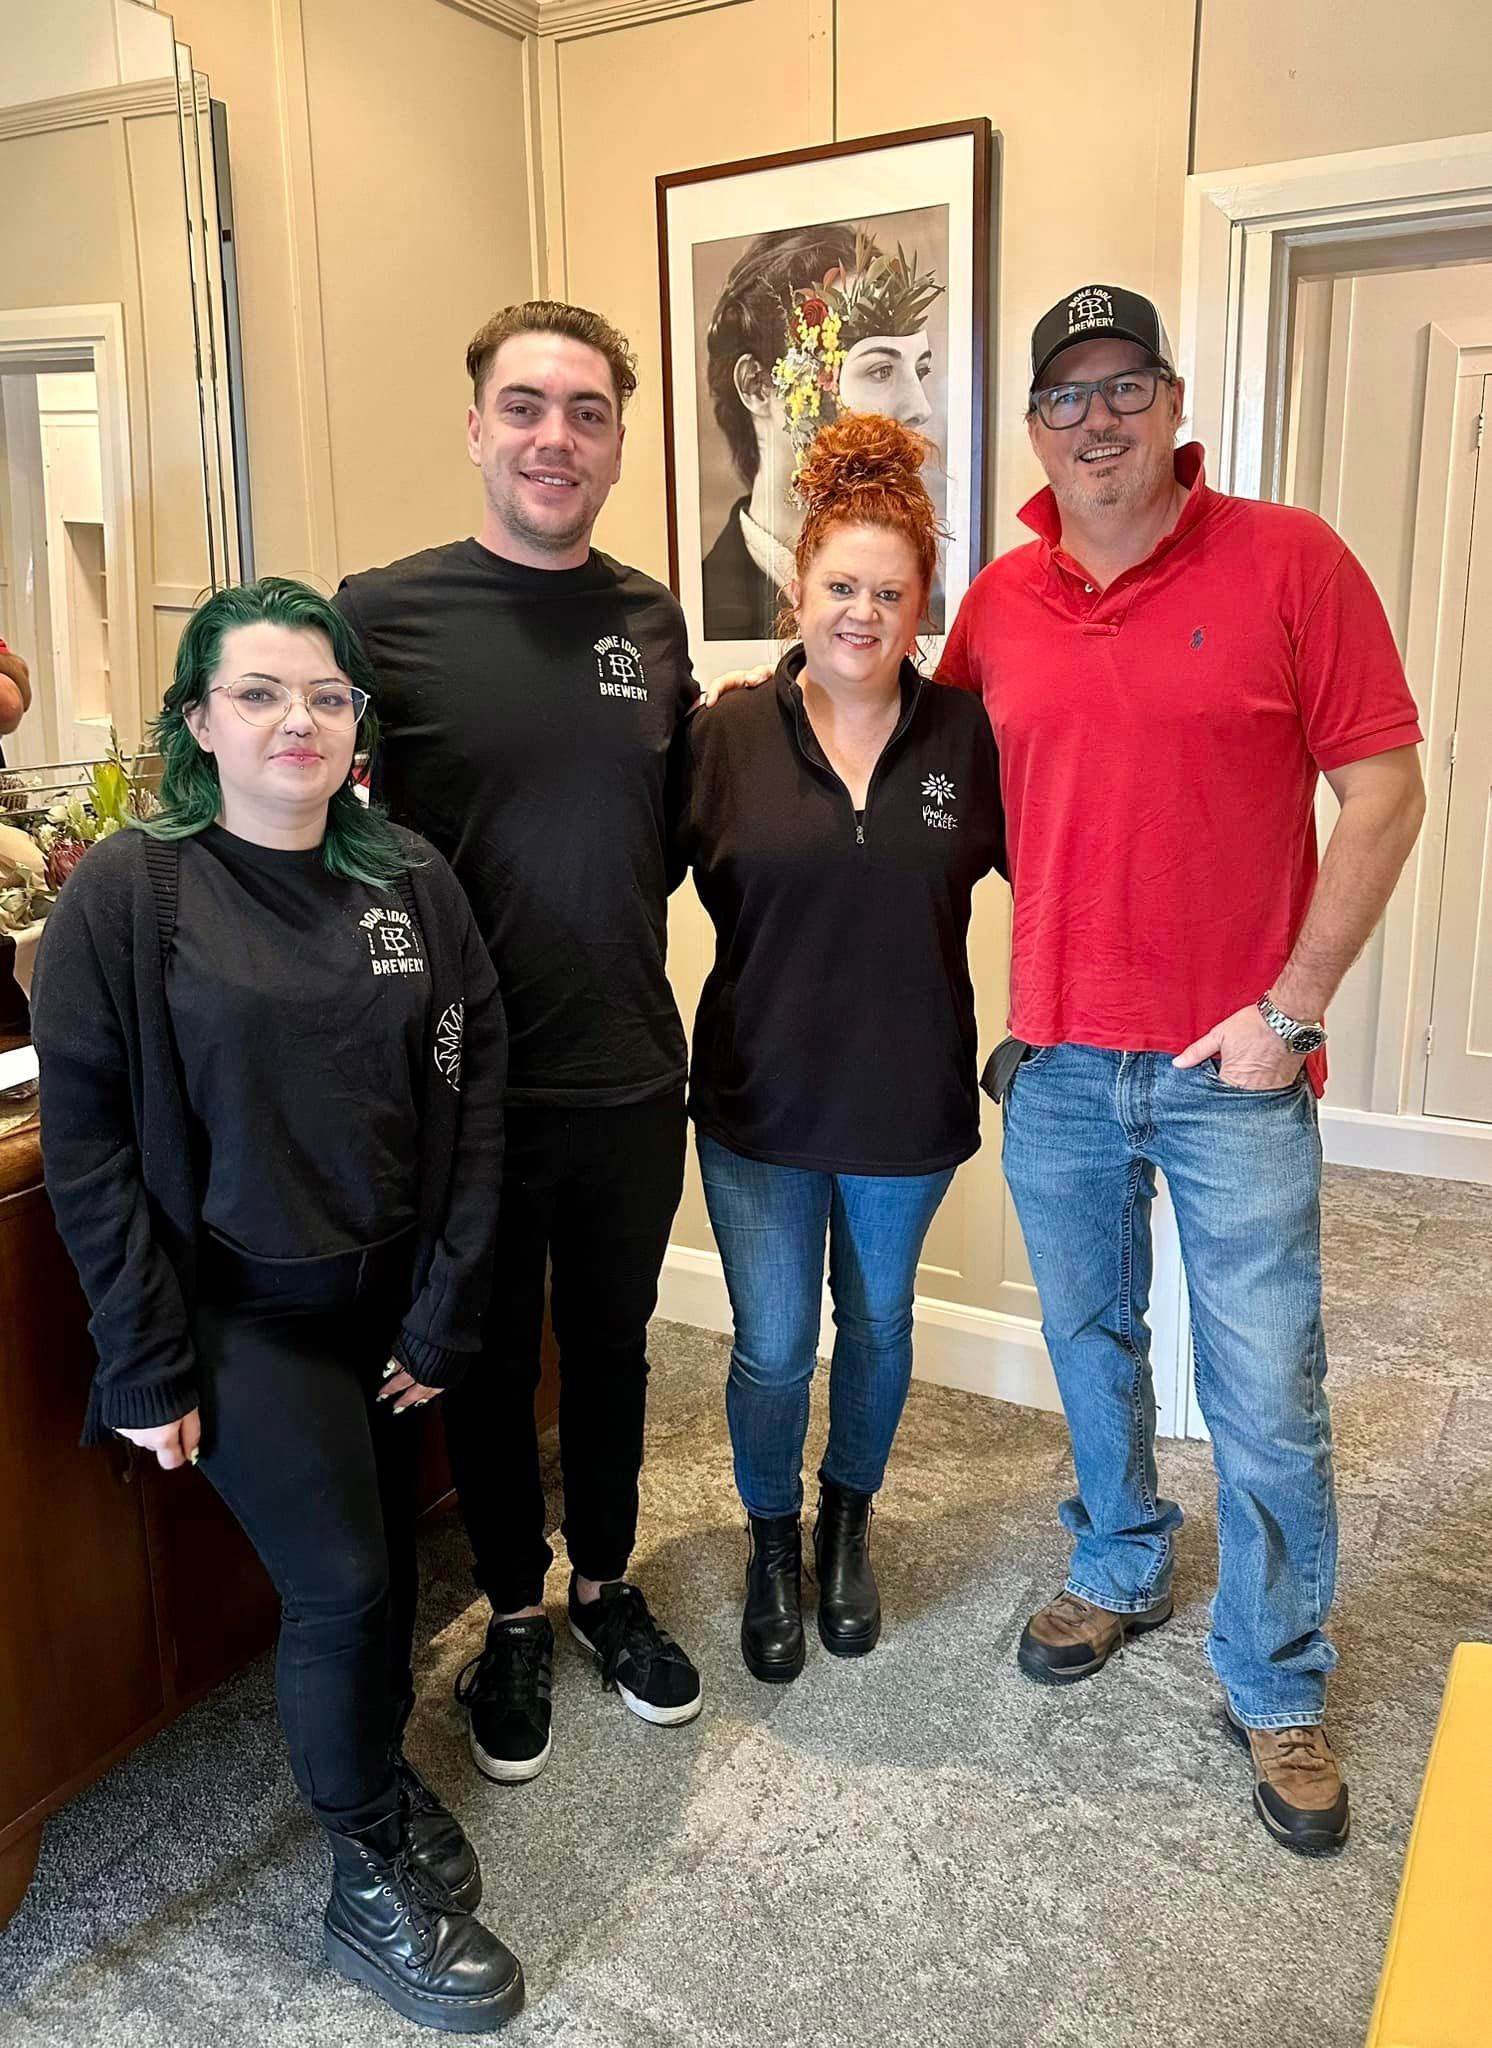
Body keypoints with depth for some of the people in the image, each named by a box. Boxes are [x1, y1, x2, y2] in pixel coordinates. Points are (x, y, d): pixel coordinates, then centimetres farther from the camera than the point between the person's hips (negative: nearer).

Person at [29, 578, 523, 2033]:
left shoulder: (412, 884, -1)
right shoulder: (125, 893, -10)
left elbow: (469, 1102, -1)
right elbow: (86, 1143, -10)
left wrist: (444, 1311, -4)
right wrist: (147, 1365, -10)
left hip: (385, 1297, 4)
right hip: (236, 1309, -3)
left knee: (379, 1558, 14)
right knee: (341, 1576, -4)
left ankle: (374, 1765, 43)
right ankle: (369, 1878, 21)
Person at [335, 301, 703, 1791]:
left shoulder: (652, 620, 4)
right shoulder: (386, 609, -9)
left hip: (632, 1079, 3)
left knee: (611, 1348, 20)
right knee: (490, 1365, 15)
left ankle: (606, 1585, 43)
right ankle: (514, 1618, 39)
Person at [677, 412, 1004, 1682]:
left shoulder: (967, 737, -6)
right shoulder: (730, 734, -8)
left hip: (908, 1100, 1)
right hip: (760, 1099, -1)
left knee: (879, 1327, 19)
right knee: (773, 1348, 8)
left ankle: (848, 1522, 45)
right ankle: (772, 1543, 36)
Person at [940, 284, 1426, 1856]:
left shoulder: (1289, 560, -6)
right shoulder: (999, 603, 5)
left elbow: (1384, 792, -7)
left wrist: (1292, 1005, -12)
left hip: (1234, 1071, -3)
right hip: (1057, 1061, 4)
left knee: (1266, 1398, 5)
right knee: (1090, 1346, 19)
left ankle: (1276, 1687, 27)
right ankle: (1118, 1572, 43)